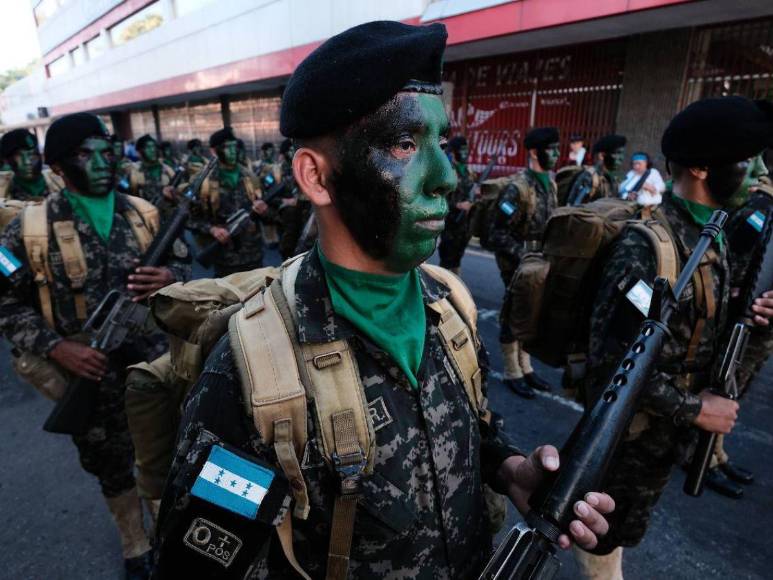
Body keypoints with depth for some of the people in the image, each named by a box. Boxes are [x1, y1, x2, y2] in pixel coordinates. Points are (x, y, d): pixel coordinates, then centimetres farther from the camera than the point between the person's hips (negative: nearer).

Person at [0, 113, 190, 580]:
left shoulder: (144, 214, -2)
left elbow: (184, 266, 5)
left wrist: (170, 278, -18)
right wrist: (55, 348, -16)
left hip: (156, 361, 1)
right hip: (89, 373, -1)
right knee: (111, 467, 18)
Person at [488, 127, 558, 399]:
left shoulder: (550, 183, 8)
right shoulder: (518, 188, -18)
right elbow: (497, 233, -21)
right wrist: (523, 256, -22)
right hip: (518, 264, -8)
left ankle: (526, 368, 30)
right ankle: (512, 374, 18)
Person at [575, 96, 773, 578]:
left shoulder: (712, 233, 1)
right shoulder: (649, 245, -29)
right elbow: (613, 359, -31)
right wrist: (694, 409, -21)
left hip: (666, 427, 8)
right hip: (631, 431, -8)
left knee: (623, 531, 31)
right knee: (605, 537, 19)